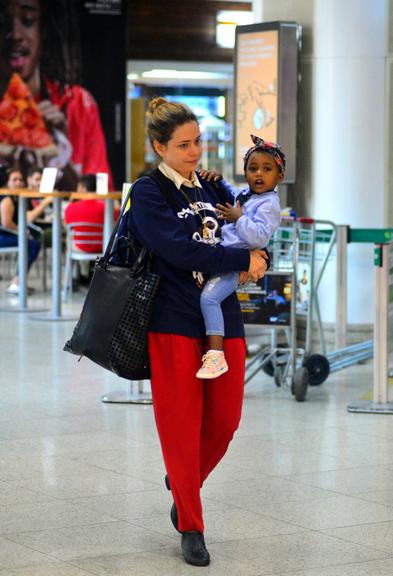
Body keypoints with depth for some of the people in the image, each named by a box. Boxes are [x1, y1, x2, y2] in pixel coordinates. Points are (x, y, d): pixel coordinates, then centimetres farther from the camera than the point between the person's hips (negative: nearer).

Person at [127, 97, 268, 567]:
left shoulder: (210, 188, 13)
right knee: (181, 425, -1)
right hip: (174, 322, -5)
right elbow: (180, 250, -17)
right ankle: (190, 528, 12)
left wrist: (257, 262, 1)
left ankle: (183, 484, 33)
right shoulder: (148, 193, -5)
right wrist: (243, 260, -10)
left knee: (224, 421, 5)